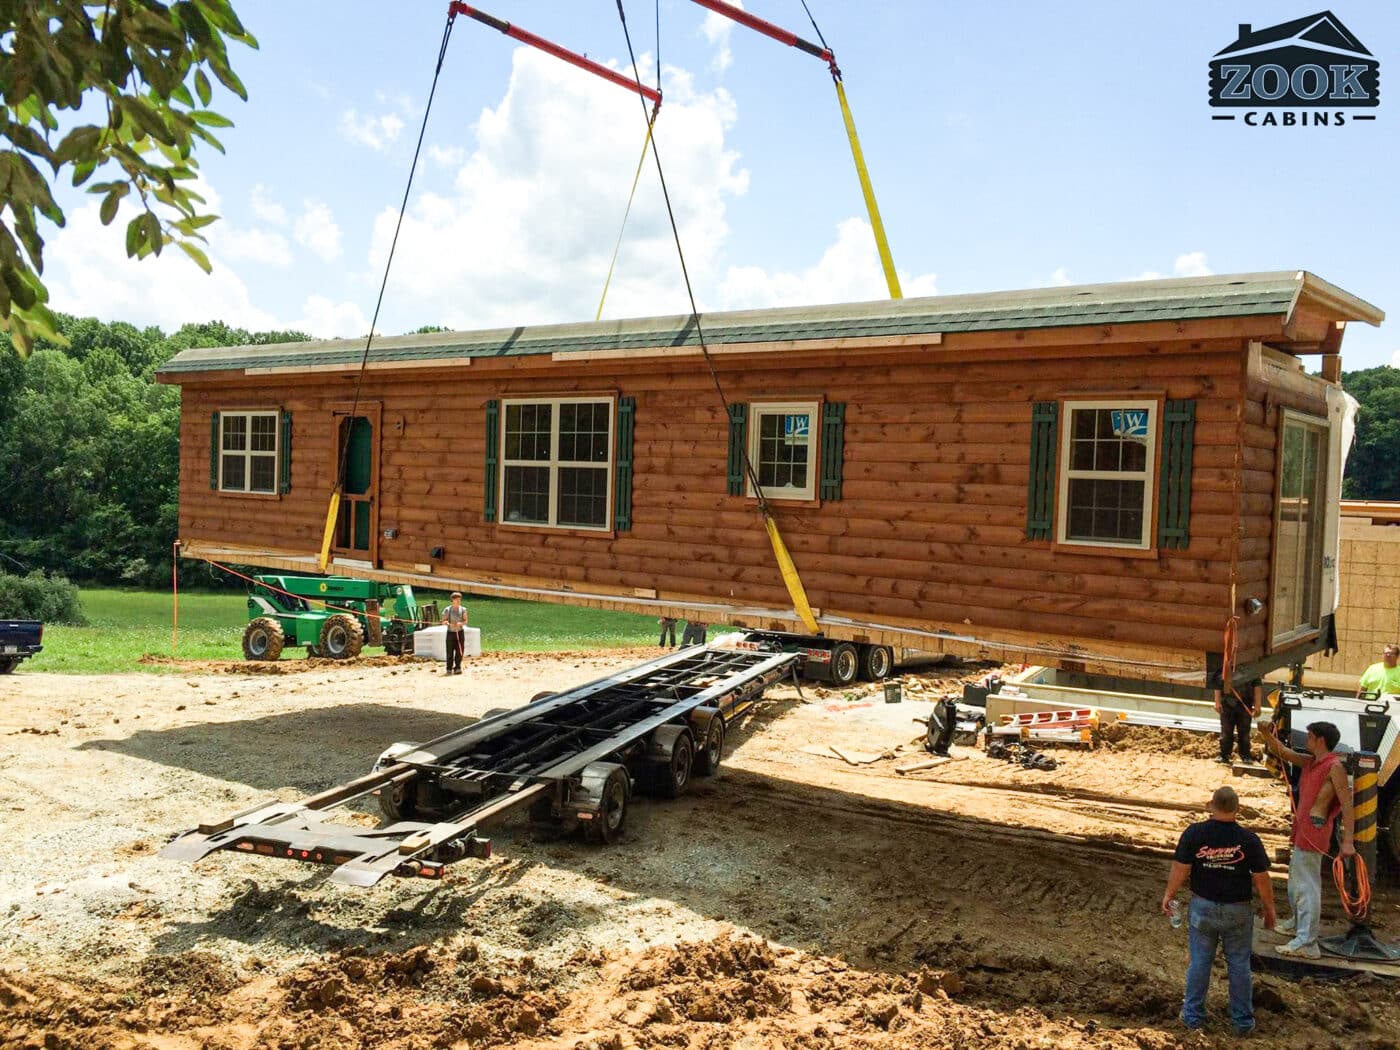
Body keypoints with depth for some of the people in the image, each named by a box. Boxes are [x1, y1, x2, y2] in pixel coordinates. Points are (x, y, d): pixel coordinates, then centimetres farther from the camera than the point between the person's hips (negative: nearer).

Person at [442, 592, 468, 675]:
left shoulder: (463, 609, 4)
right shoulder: (447, 610, -3)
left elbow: (465, 621, 4)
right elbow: (443, 621, 0)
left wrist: (461, 623, -17)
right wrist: (448, 623, -21)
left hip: (460, 632, 2)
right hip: (451, 633, -2)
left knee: (460, 651, 1)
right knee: (450, 652, -3)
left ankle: (457, 668, 12)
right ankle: (449, 669, 6)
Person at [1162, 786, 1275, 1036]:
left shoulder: (1194, 834, -12)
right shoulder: (1248, 839, -12)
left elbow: (1180, 869, -8)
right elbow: (1261, 879, -6)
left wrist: (1169, 895, 8)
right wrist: (1269, 909, 9)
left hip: (1202, 907, 0)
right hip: (1237, 911, 0)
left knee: (1199, 962, 11)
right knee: (1239, 965, 12)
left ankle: (1193, 1016, 21)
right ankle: (1243, 1021, 23)